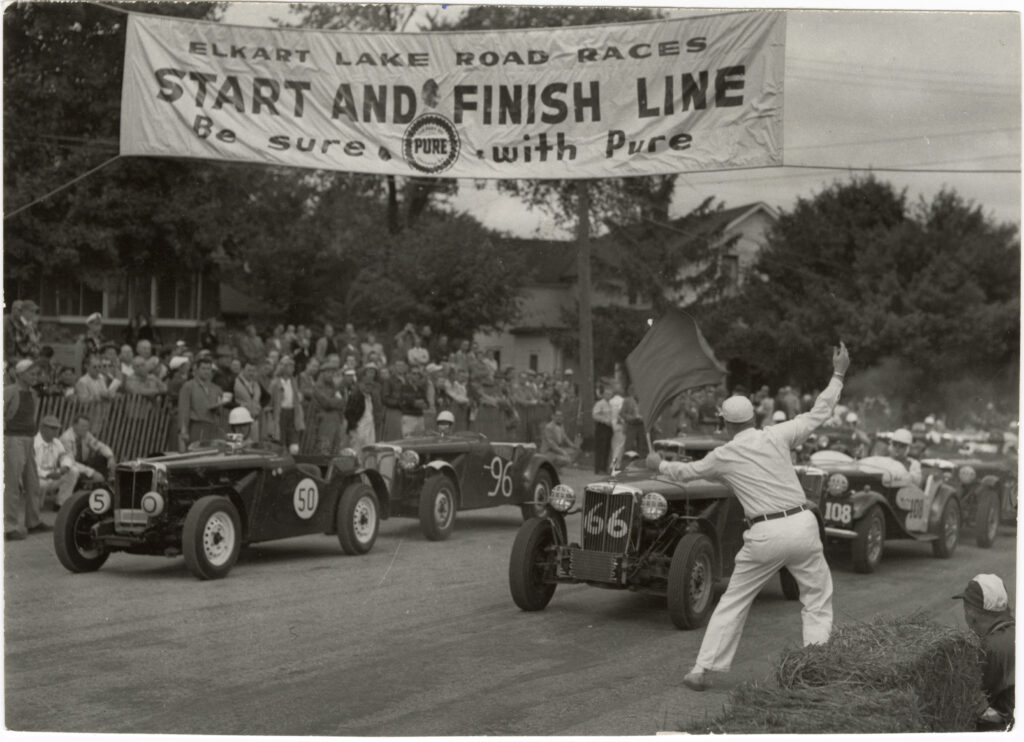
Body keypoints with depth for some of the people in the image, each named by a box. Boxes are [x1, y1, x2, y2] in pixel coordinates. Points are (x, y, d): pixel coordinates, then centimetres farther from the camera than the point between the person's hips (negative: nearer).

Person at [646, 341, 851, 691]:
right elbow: (819, 413, 9)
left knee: (733, 602, 13)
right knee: (818, 602, 14)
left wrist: (660, 465, 43)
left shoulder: (723, 456, 5)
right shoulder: (776, 436, 3)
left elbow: (686, 471, 22)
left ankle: (701, 670, 12)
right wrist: (838, 374, 21)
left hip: (764, 535, 0)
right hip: (801, 525, 0)